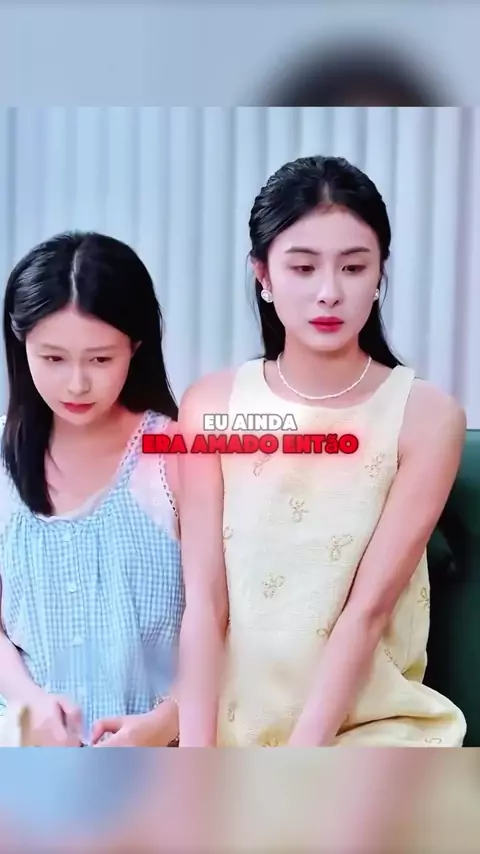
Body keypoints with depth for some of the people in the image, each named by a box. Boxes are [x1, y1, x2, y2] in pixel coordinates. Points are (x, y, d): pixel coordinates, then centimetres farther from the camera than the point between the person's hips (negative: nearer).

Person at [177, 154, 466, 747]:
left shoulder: (427, 416, -8)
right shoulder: (211, 406, -2)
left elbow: (369, 608, -13)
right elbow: (204, 601, -7)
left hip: (371, 722, -1)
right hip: (233, 724, 2)